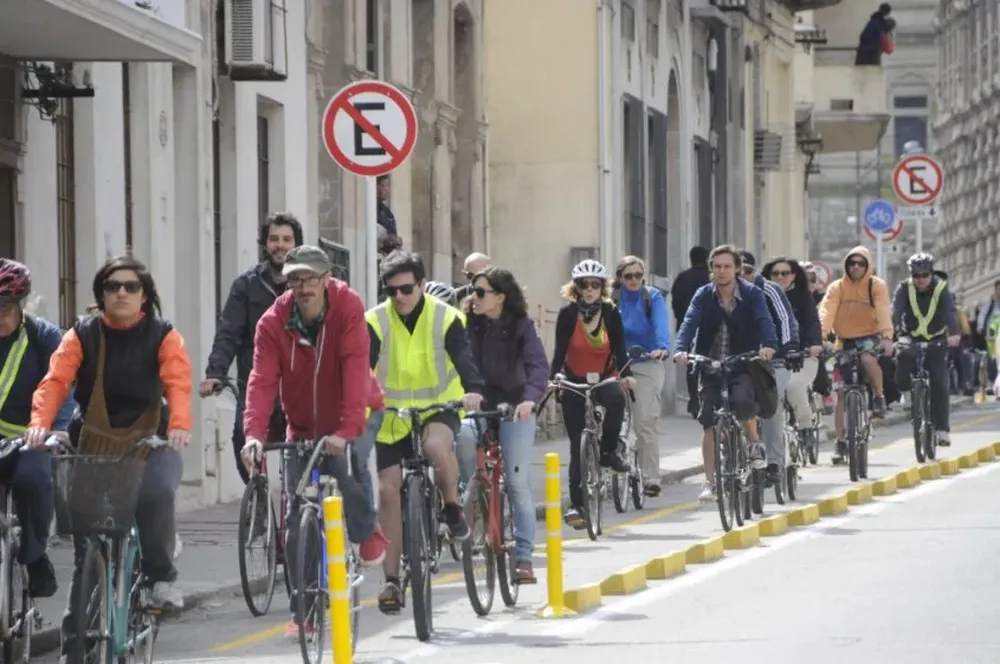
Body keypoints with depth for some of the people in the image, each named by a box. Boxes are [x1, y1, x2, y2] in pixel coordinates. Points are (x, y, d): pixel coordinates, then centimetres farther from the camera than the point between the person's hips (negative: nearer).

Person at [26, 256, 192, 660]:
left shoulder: (163, 336, 0)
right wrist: (40, 423, -30)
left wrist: (179, 425, -36)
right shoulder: (82, 336, 3)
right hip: (93, 445, 1)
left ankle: (161, 575, -8)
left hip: (149, 443, -1)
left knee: (157, 494, -33)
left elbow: (178, 382, -16)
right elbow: (56, 380, -11)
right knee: (86, 547, -1)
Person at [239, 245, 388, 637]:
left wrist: (347, 430, -44)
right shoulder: (273, 322, -16)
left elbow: (355, 369, -32)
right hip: (304, 425, 3)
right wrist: (254, 433, -40)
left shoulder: (348, 307, -22)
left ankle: (367, 533, -5)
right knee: (297, 521, -2)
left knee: (348, 462, -35)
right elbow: (262, 379, -24)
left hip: (354, 416, -3)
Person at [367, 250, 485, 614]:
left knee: (437, 446, -36)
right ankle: (392, 580, 4)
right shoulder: (375, 322, -8)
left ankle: (453, 508, -7)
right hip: (393, 413, 2)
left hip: (438, 406, -2)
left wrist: (473, 389, -43)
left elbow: (463, 356, -23)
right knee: (388, 490, -5)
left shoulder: (445, 318, -9)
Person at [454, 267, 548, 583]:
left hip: (514, 408, -2)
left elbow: (538, 365, -22)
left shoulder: (520, 327, -10)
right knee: (462, 436, -33)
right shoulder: (469, 325, -2)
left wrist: (529, 398, -41)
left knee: (518, 482, -6)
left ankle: (524, 557, 1)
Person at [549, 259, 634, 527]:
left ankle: (608, 451, -14)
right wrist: (553, 377, -30)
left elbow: (619, 349, -9)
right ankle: (577, 504, 1)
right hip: (574, 383, 0)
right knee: (577, 445, -4)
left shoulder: (611, 313, -7)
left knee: (616, 398, -35)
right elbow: (560, 350, -15)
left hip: (603, 379, 0)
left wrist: (626, 374, -25)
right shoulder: (568, 314, -11)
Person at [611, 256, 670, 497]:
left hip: (647, 364, -2)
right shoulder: (612, 299, 5)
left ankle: (651, 478, -10)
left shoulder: (653, 298, 0)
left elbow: (661, 324, -15)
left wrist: (662, 347, -34)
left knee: (646, 421, -11)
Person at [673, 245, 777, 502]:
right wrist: (681, 349, -35)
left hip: (743, 364, -2)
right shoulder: (704, 296, -1)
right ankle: (710, 482, 4)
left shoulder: (752, 294, -5)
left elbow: (764, 320, -20)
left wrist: (768, 345, -42)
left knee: (742, 399, -31)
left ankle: (755, 444, -4)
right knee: (708, 423, -4)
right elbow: (690, 322, -15)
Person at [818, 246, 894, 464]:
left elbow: (884, 312, -20)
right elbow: (826, 312, -16)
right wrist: (820, 336, -34)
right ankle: (840, 443, 5)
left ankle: (879, 397, -12)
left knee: (868, 358, -38)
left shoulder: (876, 286, -6)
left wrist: (887, 337, -37)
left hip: (870, 337, -2)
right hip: (845, 341, 3)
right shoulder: (837, 287, -3)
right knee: (842, 393, -1)